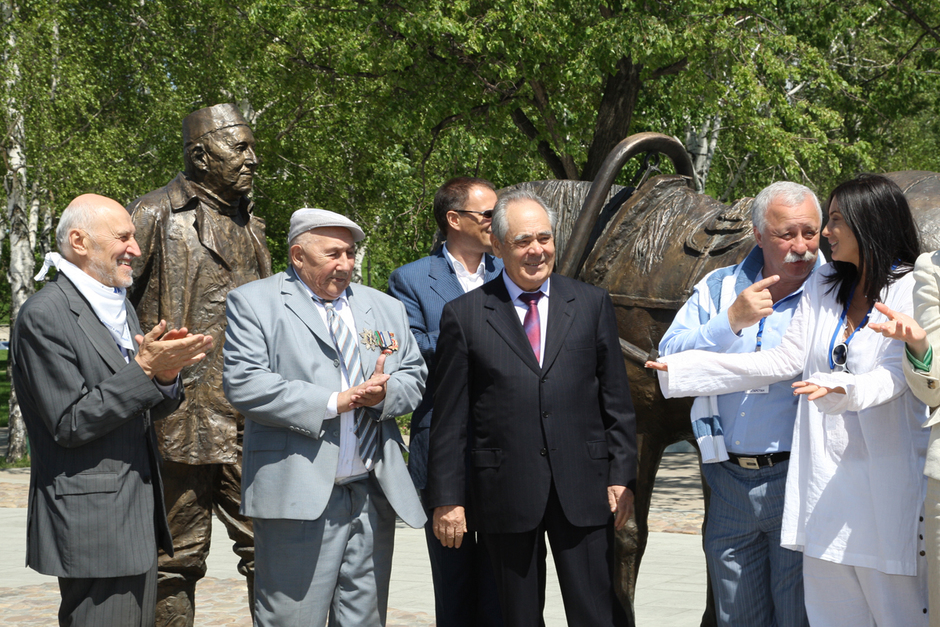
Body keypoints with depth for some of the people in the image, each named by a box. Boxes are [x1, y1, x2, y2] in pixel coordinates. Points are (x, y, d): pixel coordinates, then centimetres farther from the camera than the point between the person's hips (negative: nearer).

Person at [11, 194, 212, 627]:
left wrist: (165, 375, -4)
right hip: (90, 521, -9)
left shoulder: (118, 306, 16)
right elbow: (70, 424, -18)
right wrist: (145, 368, -20)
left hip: (138, 516, 9)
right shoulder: (44, 316, -14)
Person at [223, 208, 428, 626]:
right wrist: (333, 402, -13)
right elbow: (244, 385, -10)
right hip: (298, 497, -5)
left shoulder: (386, 309, 18)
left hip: (373, 496, 5)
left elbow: (415, 377, 17)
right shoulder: (254, 303, 1)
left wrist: (383, 392, -7)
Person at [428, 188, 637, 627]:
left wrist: (622, 476, 2)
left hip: (583, 490, 1)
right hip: (505, 492, -1)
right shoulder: (464, 315, 3)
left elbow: (616, 400, 9)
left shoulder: (592, 304, 8)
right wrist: (447, 499, -1)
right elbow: (449, 418, 2)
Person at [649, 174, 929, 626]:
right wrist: (683, 368, 4)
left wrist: (841, 389, -36)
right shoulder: (823, 286, 14)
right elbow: (784, 361, 9)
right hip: (825, 477, 5)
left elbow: (893, 376, -15)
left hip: (885, 481, -5)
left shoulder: (911, 290, -5)